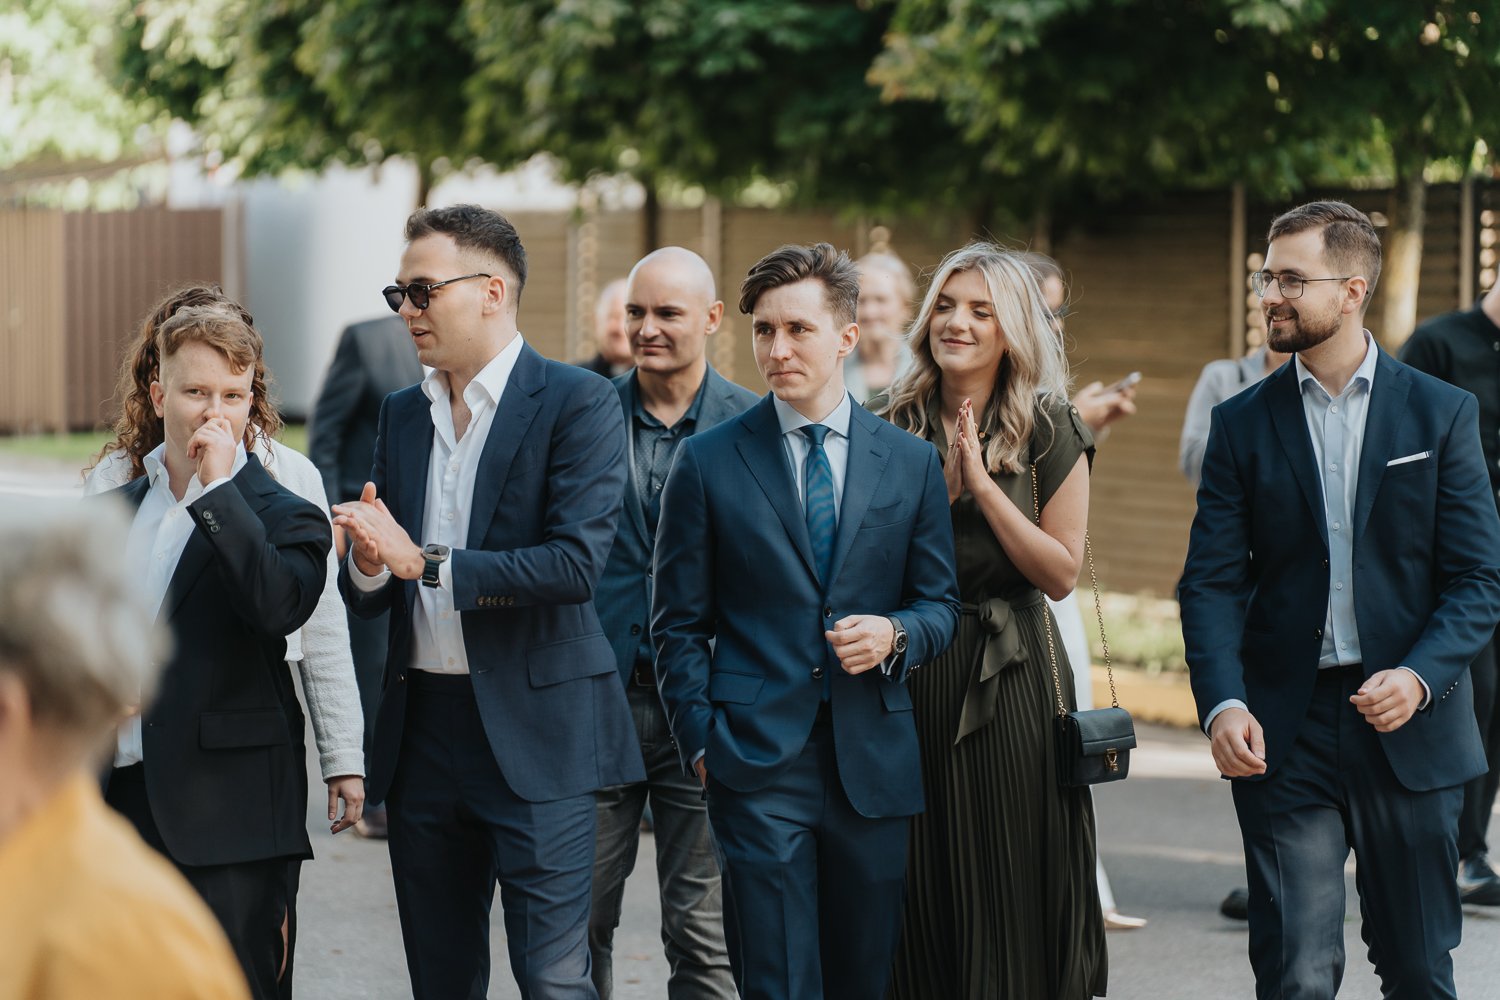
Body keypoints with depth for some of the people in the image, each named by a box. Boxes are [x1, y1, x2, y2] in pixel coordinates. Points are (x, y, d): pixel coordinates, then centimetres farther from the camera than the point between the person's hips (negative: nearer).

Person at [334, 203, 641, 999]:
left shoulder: (578, 403, -7)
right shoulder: (403, 414, 13)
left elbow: (576, 564, -19)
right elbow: (366, 597, 12)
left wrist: (425, 562, -21)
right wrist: (368, 567, -12)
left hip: (534, 730, -6)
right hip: (424, 726, 6)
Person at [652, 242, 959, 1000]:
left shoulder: (911, 462, 9)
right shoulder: (708, 462, 3)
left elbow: (940, 604, 13)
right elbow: (679, 623, 5)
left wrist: (894, 635, -9)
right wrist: (701, 741, -4)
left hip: (872, 760, 2)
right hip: (757, 765, -2)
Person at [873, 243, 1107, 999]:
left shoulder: (1049, 431, -1)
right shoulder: (896, 430, 7)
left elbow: (1061, 573, -8)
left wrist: (982, 483, -13)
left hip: (1010, 678, -3)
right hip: (912, 679, 3)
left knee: (1014, 896, 0)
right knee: (922, 899, 6)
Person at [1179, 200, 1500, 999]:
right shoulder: (1243, 423, 5)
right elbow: (1211, 581, -1)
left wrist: (1420, 676, -19)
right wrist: (1223, 702, -18)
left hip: (1410, 728, 0)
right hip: (1283, 733, 0)